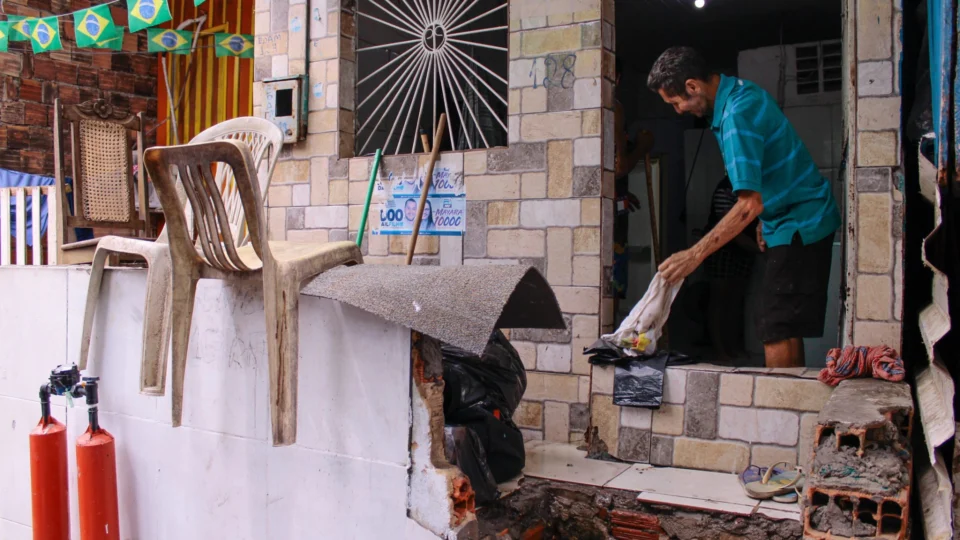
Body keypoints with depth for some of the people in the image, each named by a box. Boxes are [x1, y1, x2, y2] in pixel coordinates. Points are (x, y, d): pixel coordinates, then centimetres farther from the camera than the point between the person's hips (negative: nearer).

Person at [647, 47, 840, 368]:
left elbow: (749, 205, -29)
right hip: (801, 220, 10)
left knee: (777, 334, -11)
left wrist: (695, 255, -27)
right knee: (786, 329, 13)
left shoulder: (738, 114, -24)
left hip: (799, 226, -10)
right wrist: (766, 221, 21)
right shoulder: (740, 91, 6)